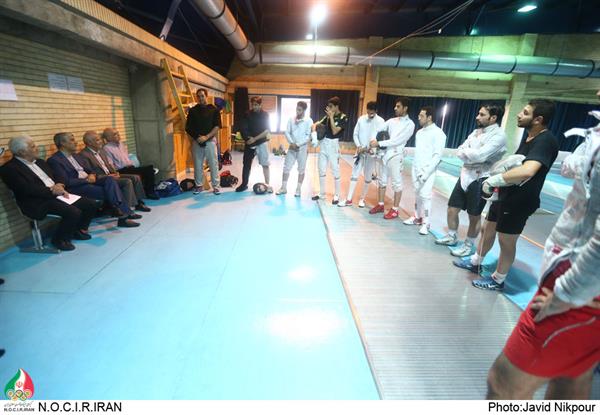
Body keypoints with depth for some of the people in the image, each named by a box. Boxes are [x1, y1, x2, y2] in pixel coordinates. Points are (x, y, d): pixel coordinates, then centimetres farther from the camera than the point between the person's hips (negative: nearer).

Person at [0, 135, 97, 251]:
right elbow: (25, 189, -18)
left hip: (56, 194, 8)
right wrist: (51, 190, -15)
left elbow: (56, 178, 17)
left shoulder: (40, 162, 18)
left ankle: (79, 230, 14)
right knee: (73, 212, -30)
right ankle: (59, 239, -6)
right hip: (38, 202, -8)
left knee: (91, 204, -6)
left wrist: (58, 187, -6)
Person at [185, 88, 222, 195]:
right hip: (196, 142, 2)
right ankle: (198, 185, 20)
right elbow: (188, 127, 7)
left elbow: (217, 126, -6)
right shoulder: (193, 110, 7)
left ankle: (216, 186, 9)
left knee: (213, 164, 0)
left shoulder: (214, 109, 1)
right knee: (197, 165, 8)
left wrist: (206, 137, -15)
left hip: (210, 141, -2)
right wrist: (194, 138, -7)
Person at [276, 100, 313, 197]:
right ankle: (283, 188, 14)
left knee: (301, 169, 5)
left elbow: (309, 136, -10)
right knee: (286, 167, 4)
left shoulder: (308, 120, -6)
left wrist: (298, 144, -16)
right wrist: (292, 143, -12)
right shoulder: (291, 119, 5)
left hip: (302, 147, -3)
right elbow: (287, 132, 3)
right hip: (292, 147, 3)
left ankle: (298, 189, 15)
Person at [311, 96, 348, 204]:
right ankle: (322, 193, 23)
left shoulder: (343, 117, -8)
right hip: (324, 143, 6)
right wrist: (314, 126, -10)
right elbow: (318, 123, 12)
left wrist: (331, 117, -15)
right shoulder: (328, 116, 8)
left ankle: (337, 195, 11)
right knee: (321, 170, 11)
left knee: (335, 171, 0)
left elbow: (335, 131, -17)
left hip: (333, 144, -6)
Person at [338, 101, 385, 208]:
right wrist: (358, 146, -10)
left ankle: (362, 198, 22)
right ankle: (349, 200, 7)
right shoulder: (361, 119, 1)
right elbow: (355, 134, 5)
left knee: (367, 177, 7)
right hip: (360, 152, 2)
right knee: (354, 175, 1)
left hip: (371, 153, -2)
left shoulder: (381, 122, -8)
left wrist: (371, 148, -20)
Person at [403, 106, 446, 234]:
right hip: (416, 169, 7)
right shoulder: (419, 132, 12)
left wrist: (426, 171, -19)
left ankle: (425, 223, 1)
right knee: (417, 193, 13)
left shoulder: (438, 133, -9)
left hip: (428, 171, -6)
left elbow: (437, 156, -14)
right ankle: (417, 217, 25)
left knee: (425, 195, -8)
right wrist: (415, 167, 8)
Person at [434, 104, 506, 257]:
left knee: (474, 216, 7)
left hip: (480, 179, -7)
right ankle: (451, 237, 32)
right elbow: (459, 152, 4)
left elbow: (480, 155, -24)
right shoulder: (476, 131, 10)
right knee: (452, 209, 13)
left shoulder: (499, 135, -13)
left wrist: (465, 152, -6)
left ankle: (469, 245, 24)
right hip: (465, 176, 7)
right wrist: (473, 156, -14)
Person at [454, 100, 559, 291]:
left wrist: (494, 180, -27)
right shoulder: (529, 137, 10)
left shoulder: (545, 141, -23)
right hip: (506, 196, 9)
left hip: (519, 202, -9)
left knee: (506, 241, 5)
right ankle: (475, 262, 39)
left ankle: (498, 280, 24)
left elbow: (526, 171, -39)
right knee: (487, 229, 20)